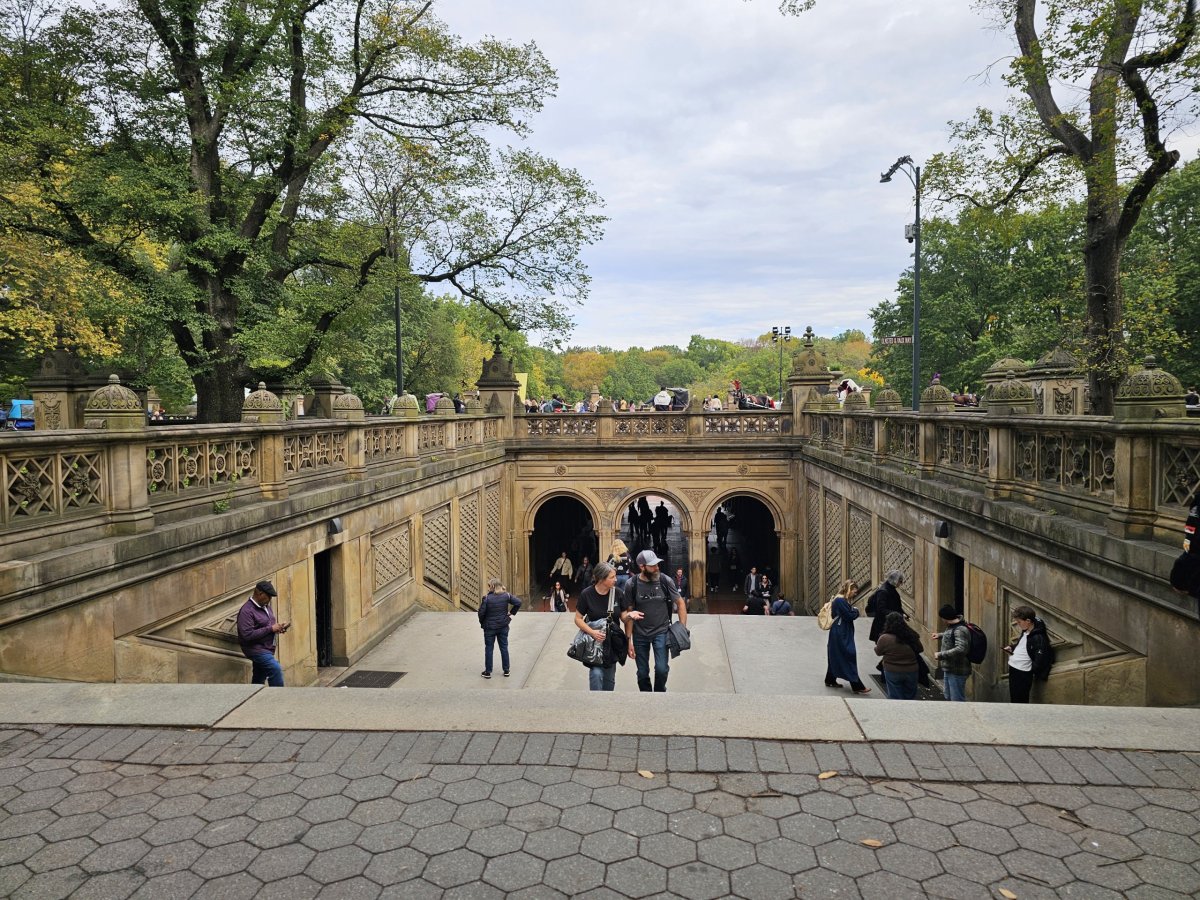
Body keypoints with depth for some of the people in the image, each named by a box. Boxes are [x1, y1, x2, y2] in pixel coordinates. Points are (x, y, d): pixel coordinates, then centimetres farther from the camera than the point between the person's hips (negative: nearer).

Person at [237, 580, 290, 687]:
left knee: (258, 681, 15)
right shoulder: (247, 611, -17)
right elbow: (247, 635, -25)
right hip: (256, 649, -9)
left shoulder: (266, 606, 11)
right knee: (276, 669, -24)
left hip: (266, 649, 9)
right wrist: (271, 629, -22)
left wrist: (278, 627, 2)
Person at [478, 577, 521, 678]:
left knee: (488, 649, 9)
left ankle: (488, 671, 14)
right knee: (504, 648, 14)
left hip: (489, 627, -3)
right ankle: (506, 670, 20)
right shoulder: (506, 596, -6)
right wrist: (511, 613, 4)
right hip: (503, 626, 3)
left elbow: (481, 613, -15)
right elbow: (518, 603, -6)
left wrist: (482, 623, 2)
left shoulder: (487, 598, -16)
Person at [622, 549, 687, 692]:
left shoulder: (665, 581, -9)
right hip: (639, 634, 1)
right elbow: (628, 613, -3)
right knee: (642, 674, 8)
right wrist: (629, 640, -4)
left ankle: (660, 690, 17)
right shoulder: (631, 585, -9)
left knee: (662, 669, -12)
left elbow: (680, 603, 3)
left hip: (661, 632, -1)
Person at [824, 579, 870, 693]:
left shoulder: (840, 600, 12)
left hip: (839, 634, 11)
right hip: (841, 635, -11)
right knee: (849, 657, -8)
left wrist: (853, 611, -2)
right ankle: (857, 686, -5)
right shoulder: (840, 601, -20)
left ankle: (830, 680, 29)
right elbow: (850, 616, -19)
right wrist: (856, 610, -4)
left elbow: (849, 614, 15)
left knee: (836, 657, 18)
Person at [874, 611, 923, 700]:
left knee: (895, 697, 8)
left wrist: (876, 645, 19)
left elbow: (878, 652, -1)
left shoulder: (884, 638, -17)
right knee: (910, 697, 18)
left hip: (893, 672, -3)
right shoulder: (912, 636, -7)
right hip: (911, 671, 3)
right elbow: (920, 650, 8)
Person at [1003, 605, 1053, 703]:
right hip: (1013, 668, 9)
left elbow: (1039, 661, -24)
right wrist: (1011, 647, 9)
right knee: (1013, 698, 20)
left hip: (1023, 673, -9)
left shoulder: (1039, 638, -21)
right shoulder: (1025, 632, 6)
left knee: (1021, 701, 0)